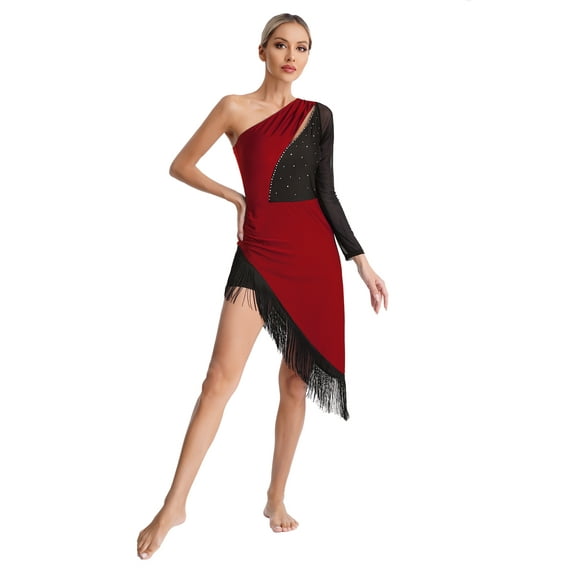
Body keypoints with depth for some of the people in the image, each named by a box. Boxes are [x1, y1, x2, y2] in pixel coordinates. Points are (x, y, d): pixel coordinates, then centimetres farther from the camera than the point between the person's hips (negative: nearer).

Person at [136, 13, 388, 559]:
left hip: (314, 253, 2)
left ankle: (277, 497, 20)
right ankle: (173, 505, 0)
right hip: (259, 253, -2)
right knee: (221, 376, -8)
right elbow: (181, 165, 11)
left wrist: (362, 262, 5)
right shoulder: (235, 108, 4)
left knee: (296, 382, 6)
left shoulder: (318, 115, 9)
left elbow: (327, 194, 9)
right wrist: (236, 197, 6)